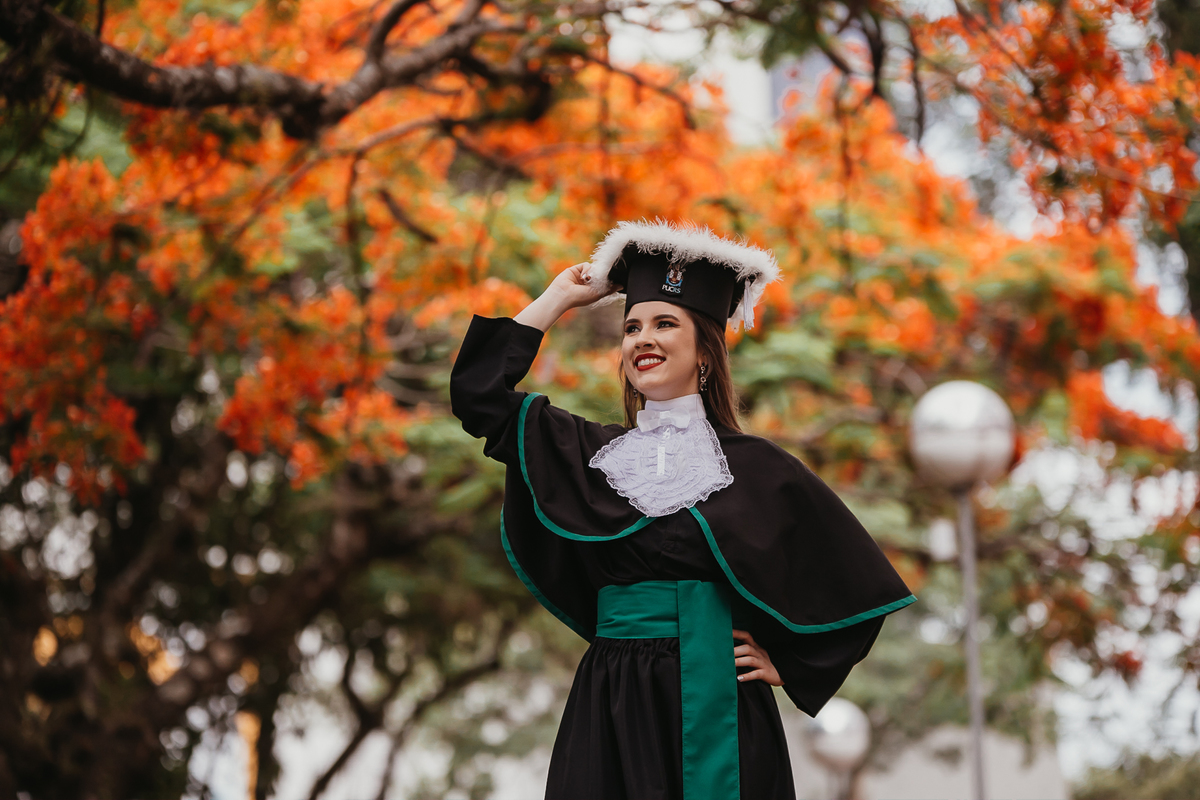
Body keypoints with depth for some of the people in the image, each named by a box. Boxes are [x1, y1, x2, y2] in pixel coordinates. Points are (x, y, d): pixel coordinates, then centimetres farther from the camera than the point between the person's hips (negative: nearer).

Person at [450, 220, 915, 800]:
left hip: (717, 714, -2)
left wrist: (787, 666, 4)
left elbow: (857, 584, 8)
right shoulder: (593, 452, 11)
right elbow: (479, 392, 8)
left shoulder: (755, 467, 3)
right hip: (608, 712, 2)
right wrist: (560, 297, 13)